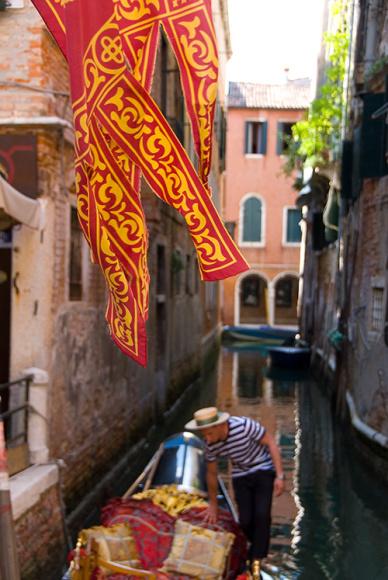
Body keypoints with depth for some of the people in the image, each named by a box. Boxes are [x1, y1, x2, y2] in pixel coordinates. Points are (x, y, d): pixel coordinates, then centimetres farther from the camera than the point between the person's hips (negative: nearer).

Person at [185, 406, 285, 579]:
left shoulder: (244, 425, -31)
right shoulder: (210, 444, -17)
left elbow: (271, 443, -18)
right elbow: (211, 473, 1)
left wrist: (279, 476, -21)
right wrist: (213, 504, 12)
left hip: (263, 469, -3)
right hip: (241, 476, 3)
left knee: (262, 514, -20)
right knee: (246, 521, -6)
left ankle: (255, 562, -8)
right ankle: (260, 547, 26)